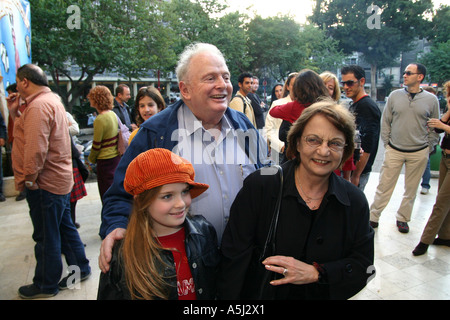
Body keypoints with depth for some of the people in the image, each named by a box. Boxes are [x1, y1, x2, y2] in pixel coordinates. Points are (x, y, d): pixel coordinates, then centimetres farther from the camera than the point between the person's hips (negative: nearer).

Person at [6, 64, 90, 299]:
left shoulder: (38, 106, -19)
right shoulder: (51, 100, 15)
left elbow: (36, 149, -26)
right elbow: (30, 134, 18)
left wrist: (29, 179, -16)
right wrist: (15, 113, 10)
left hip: (45, 183, -10)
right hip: (60, 179, 10)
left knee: (46, 236, 4)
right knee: (64, 227, 19)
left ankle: (46, 285, 20)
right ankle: (80, 268, 31)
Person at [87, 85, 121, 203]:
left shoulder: (100, 119, -19)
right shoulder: (113, 114, 4)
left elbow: (96, 145, -15)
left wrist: (91, 159, 4)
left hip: (106, 160, -8)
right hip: (117, 157, 8)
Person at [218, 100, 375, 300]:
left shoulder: (355, 202, -9)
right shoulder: (259, 186, -20)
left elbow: (363, 265, -6)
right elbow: (234, 257, -18)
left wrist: (315, 273, -20)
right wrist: (228, 297, -22)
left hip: (323, 295, 3)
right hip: (261, 293, -2)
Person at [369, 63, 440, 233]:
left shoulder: (431, 99, 0)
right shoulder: (394, 95, 1)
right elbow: (385, 121, 7)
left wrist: (429, 147, 4)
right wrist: (386, 143, 3)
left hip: (418, 153, 1)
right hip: (394, 150, 0)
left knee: (411, 189, 12)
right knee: (384, 187, 1)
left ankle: (403, 218, 28)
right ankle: (373, 217, 14)